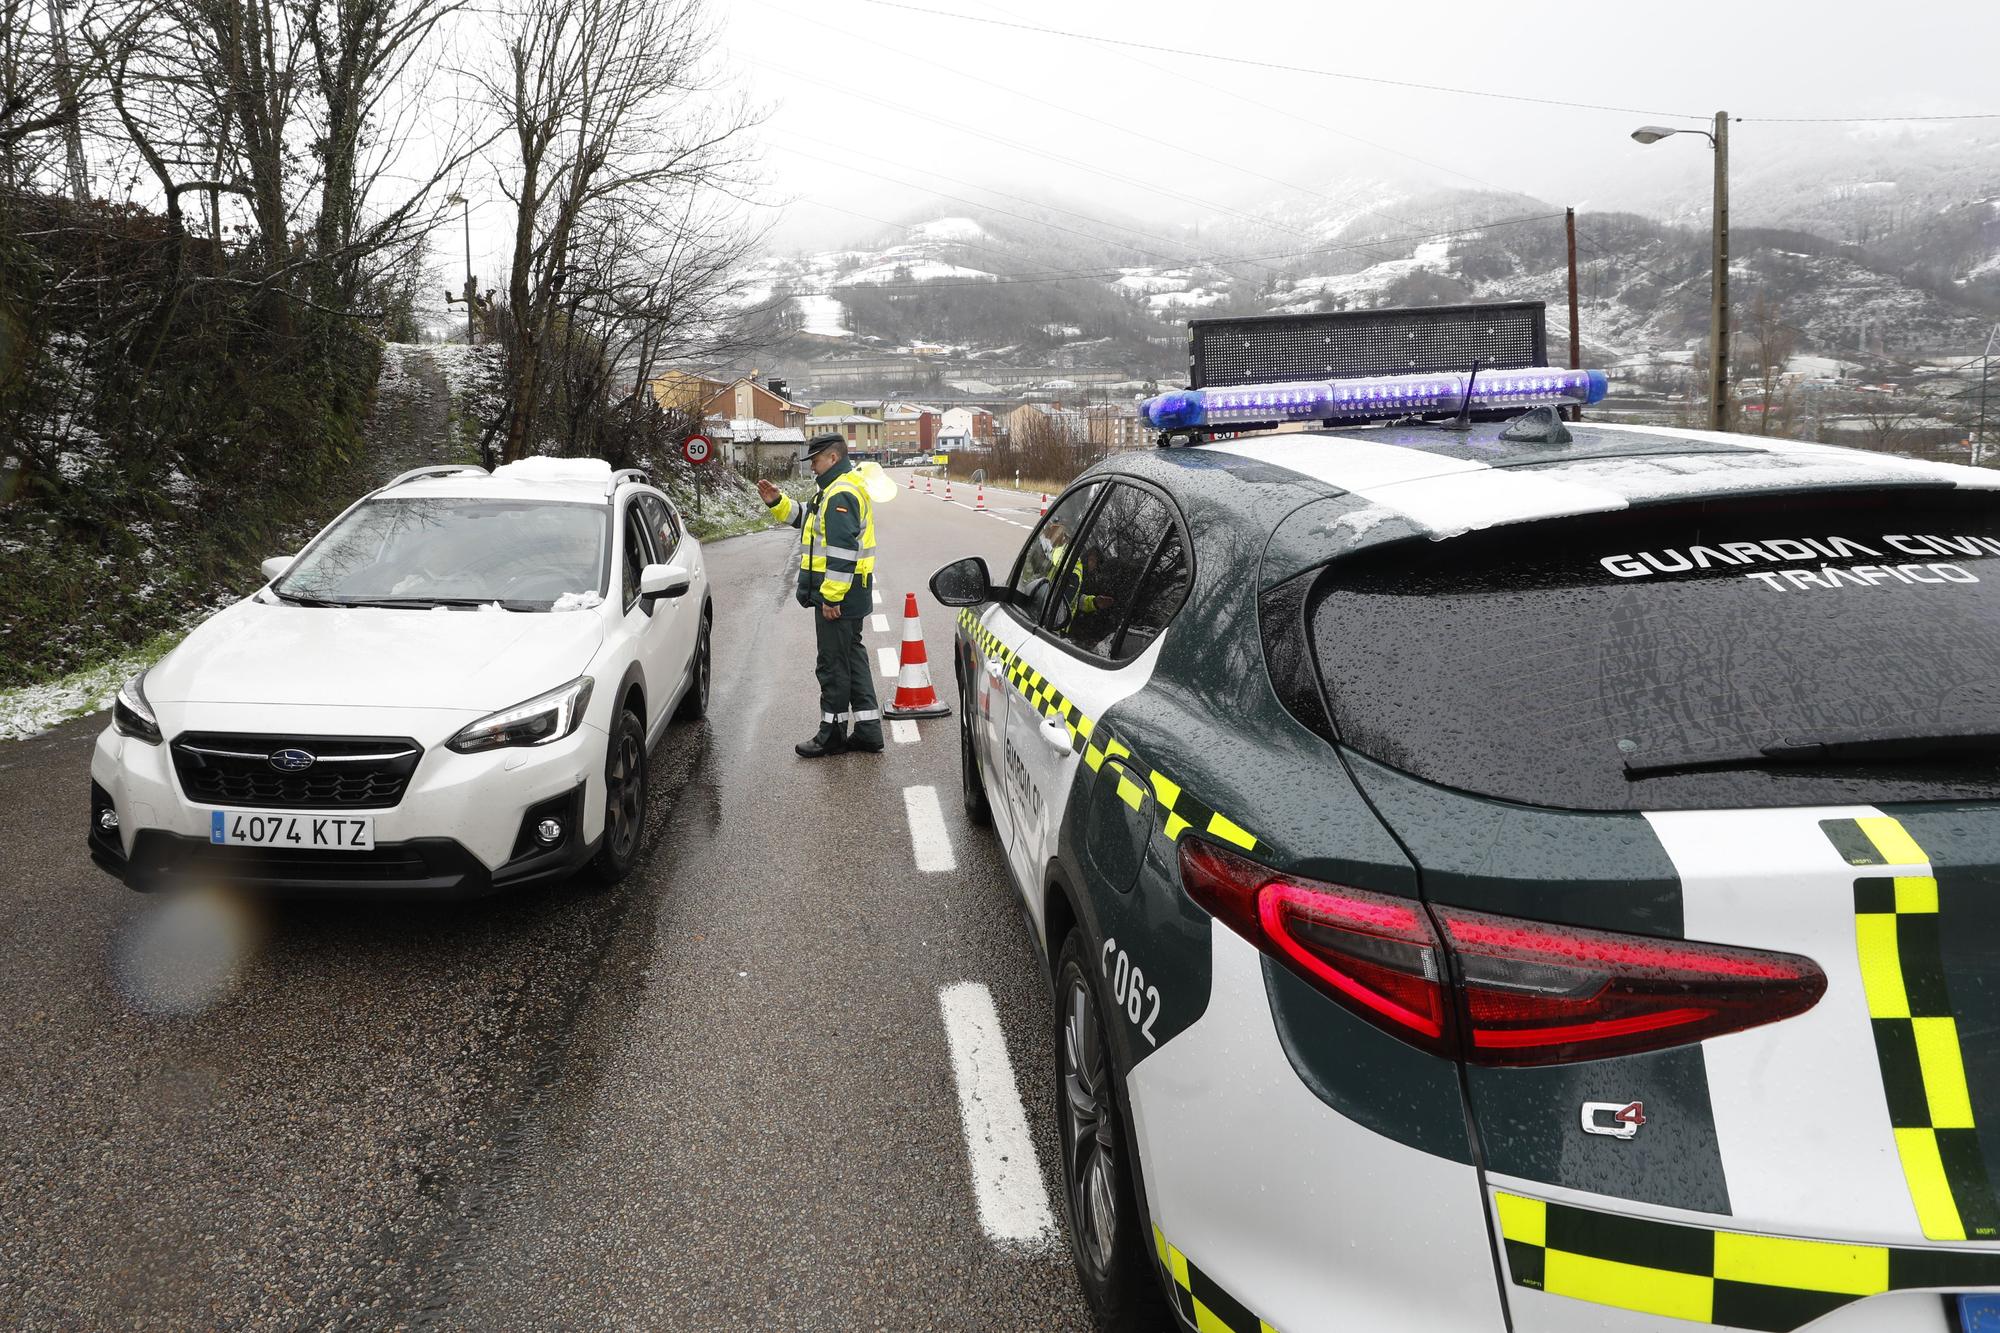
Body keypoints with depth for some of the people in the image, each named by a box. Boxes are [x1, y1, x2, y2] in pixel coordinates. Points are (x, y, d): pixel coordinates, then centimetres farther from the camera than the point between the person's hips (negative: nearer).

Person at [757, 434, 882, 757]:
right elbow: (806, 516, 26)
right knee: (852, 657, 14)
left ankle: (832, 734, 10)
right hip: (850, 596, 11)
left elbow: (842, 550, -25)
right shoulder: (841, 488, 16)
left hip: (838, 596, -11)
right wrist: (778, 502, 10)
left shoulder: (841, 494, -19)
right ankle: (867, 730, 19)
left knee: (833, 664, -1)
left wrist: (831, 596, -24)